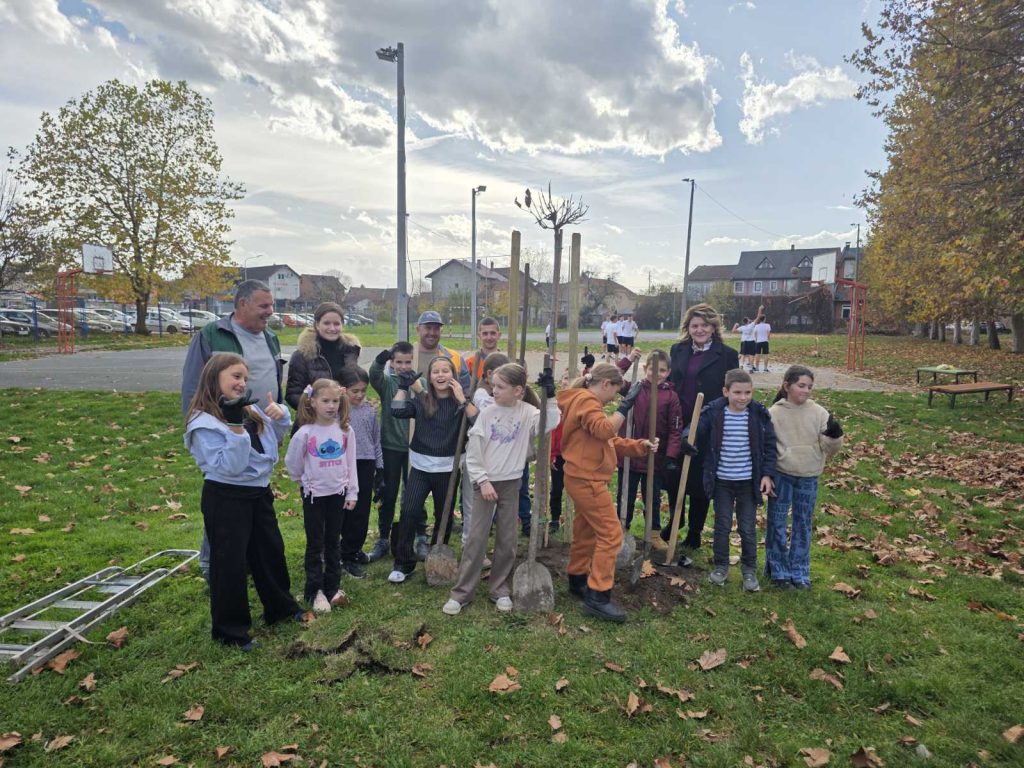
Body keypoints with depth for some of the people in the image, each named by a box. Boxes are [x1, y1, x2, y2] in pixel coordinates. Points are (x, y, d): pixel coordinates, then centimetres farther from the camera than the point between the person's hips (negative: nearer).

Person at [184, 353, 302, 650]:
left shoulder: (250, 409, 3)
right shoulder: (204, 422, -18)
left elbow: (276, 437, 20)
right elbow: (228, 466, -25)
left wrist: (281, 416, -1)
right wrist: (236, 427, -34)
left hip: (259, 492, 8)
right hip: (226, 499, -8)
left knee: (271, 550, 19)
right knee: (229, 561, 3)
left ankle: (281, 607, 38)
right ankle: (230, 628, 21)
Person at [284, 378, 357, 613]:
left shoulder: (346, 430, -6)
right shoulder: (305, 433, -14)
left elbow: (351, 463, -1)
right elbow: (292, 462, -1)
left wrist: (352, 493, 0)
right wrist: (303, 482, 8)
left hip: (338, 494, 2)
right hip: (314, 495, -2)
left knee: (333, 543, 14)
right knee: (315, 545, 7)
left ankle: (333, 588, 25)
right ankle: (315, 591, 17)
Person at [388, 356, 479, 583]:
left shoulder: (460, 402, -3)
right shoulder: (421, 400, 3)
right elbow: (397, 411, -10)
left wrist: (462, 399, -21)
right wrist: (403, 386, -5)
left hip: (447, 468, -1)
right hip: (420, 466, 1)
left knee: (443, 516, 12)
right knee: (409, 512, -8)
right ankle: (403, 563, 6)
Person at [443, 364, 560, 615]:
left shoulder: (527, 412, -4)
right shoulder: (487, 413, -6)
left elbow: (551, 423, -21)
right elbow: (473, 453, -4)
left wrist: (550, 395, -26)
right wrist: (483, 481, -9)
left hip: (511, 483, 1)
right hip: (485, 482, -1)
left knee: (507, 540, 8)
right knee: (476, 538, -1)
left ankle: (500, 589, 23)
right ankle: (461, 592, 8)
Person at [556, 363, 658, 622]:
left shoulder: (585, 402, 19)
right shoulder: (586, 401, -13)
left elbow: (612, 441, 15)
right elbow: (605, 430, -29)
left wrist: (640, 446, 3)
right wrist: (625, 406, -22)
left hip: (583, 478, 11)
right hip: (587, 480, -11)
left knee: (586, 531, 19)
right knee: (611, 534, -8)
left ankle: (577, 580, 32)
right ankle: (597, 596, -5)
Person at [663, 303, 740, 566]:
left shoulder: (727, 355, -4)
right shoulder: (678, 351, 7)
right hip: (678, 426, 3)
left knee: (700, 484, 7)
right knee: (675, 478, 14)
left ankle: (693, 539, 23)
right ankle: (675, 522, 39)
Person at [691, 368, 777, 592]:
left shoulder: (759, 414, -8)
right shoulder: (713, 412, -11)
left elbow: (769, 445, -1)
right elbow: (696, 434, -6)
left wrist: (767, 474, -6)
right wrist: (688, 441, -29)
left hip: (749, 482, 0)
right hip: (722, 481, 0)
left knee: (748, 528, 9)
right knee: (722, 525, 12)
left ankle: (749, 569, 28)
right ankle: (721, 566, 29)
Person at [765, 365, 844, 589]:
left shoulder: (818, 413, -2)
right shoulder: (775, 413, -8)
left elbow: (829, 449, 1)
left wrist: (834, 436, -20)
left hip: (808, 479, 2)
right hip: (781, 476, -2)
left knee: (803, 524, 13)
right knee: (777, 523, 6)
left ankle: (799, 571, 27)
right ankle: (778, 570, 21)